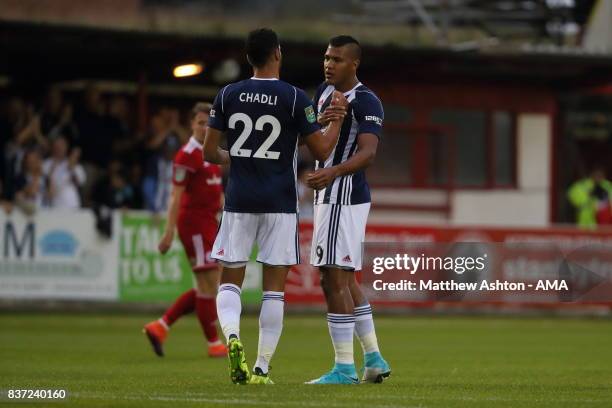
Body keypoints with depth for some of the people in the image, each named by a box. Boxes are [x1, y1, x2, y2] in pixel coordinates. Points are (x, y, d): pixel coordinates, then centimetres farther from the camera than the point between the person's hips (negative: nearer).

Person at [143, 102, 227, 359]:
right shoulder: (188, 155, -12)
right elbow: (176, 196, -15)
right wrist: (169, 232, -18)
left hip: (208, 223, 9)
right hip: (194, 223, -9)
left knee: (208, 287, 9)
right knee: (208, 285, -6)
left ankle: (160, 327, 13)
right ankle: (214, 343, 2)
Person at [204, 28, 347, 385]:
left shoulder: (228, 95, 2)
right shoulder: (294, 98, -6)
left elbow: (210, 152, 6)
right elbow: (322, 150, -2)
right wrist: (338, 115, 12)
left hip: (239, 200, 2)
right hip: (279, 203, -2)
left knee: (230, 281, 9)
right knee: (274, 288, 5)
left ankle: (232, 336, -20)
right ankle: (262, 368, 3)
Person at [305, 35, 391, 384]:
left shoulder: (366, 102, -13)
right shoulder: (325, 92, 14)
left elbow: (367, 153, -24)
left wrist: (334, 171, -41)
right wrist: (321, 122, -7)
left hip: (345, 196, -10)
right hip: (329, 196, 10)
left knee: (335, 279, -10)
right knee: (346, 279, 15)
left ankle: (345, 368, -7)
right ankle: (374, 359, 22)